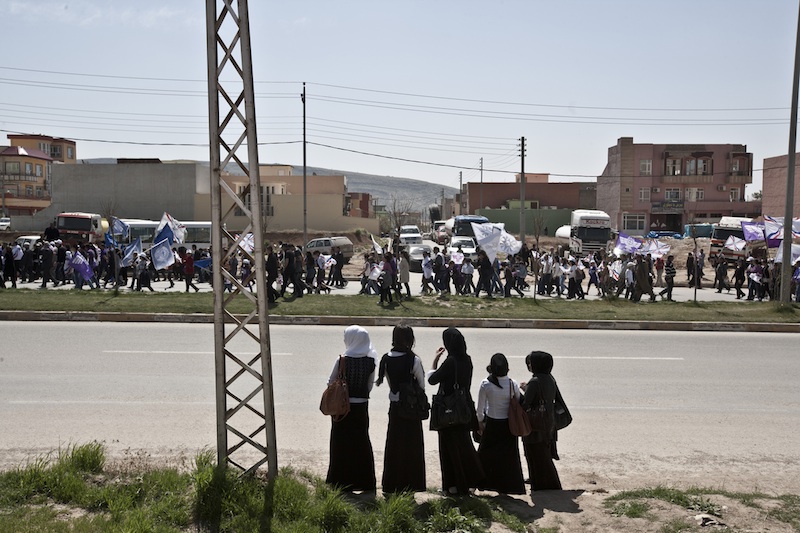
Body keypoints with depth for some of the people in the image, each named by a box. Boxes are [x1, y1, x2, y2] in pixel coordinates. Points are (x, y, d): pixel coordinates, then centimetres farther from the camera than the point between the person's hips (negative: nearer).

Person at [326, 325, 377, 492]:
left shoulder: (343, 360, -14)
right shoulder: (371, 361, -5)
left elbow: (331, 382, -5)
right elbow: (370, 385, 3)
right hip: (362, 406, 3)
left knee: (341, 443, 9)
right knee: (362, 442, 14)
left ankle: (341, 481, 14)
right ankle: (363, 480, 19)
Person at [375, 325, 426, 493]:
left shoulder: (386, 359, -1)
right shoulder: (414, 360, -15)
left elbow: (389, 382, 7)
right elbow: (422, 385, -7)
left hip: (394, 406, 4)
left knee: (393, 444, 13)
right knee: (411, 446, 6)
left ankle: (391, 485, 19)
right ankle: (410, 484, 11)